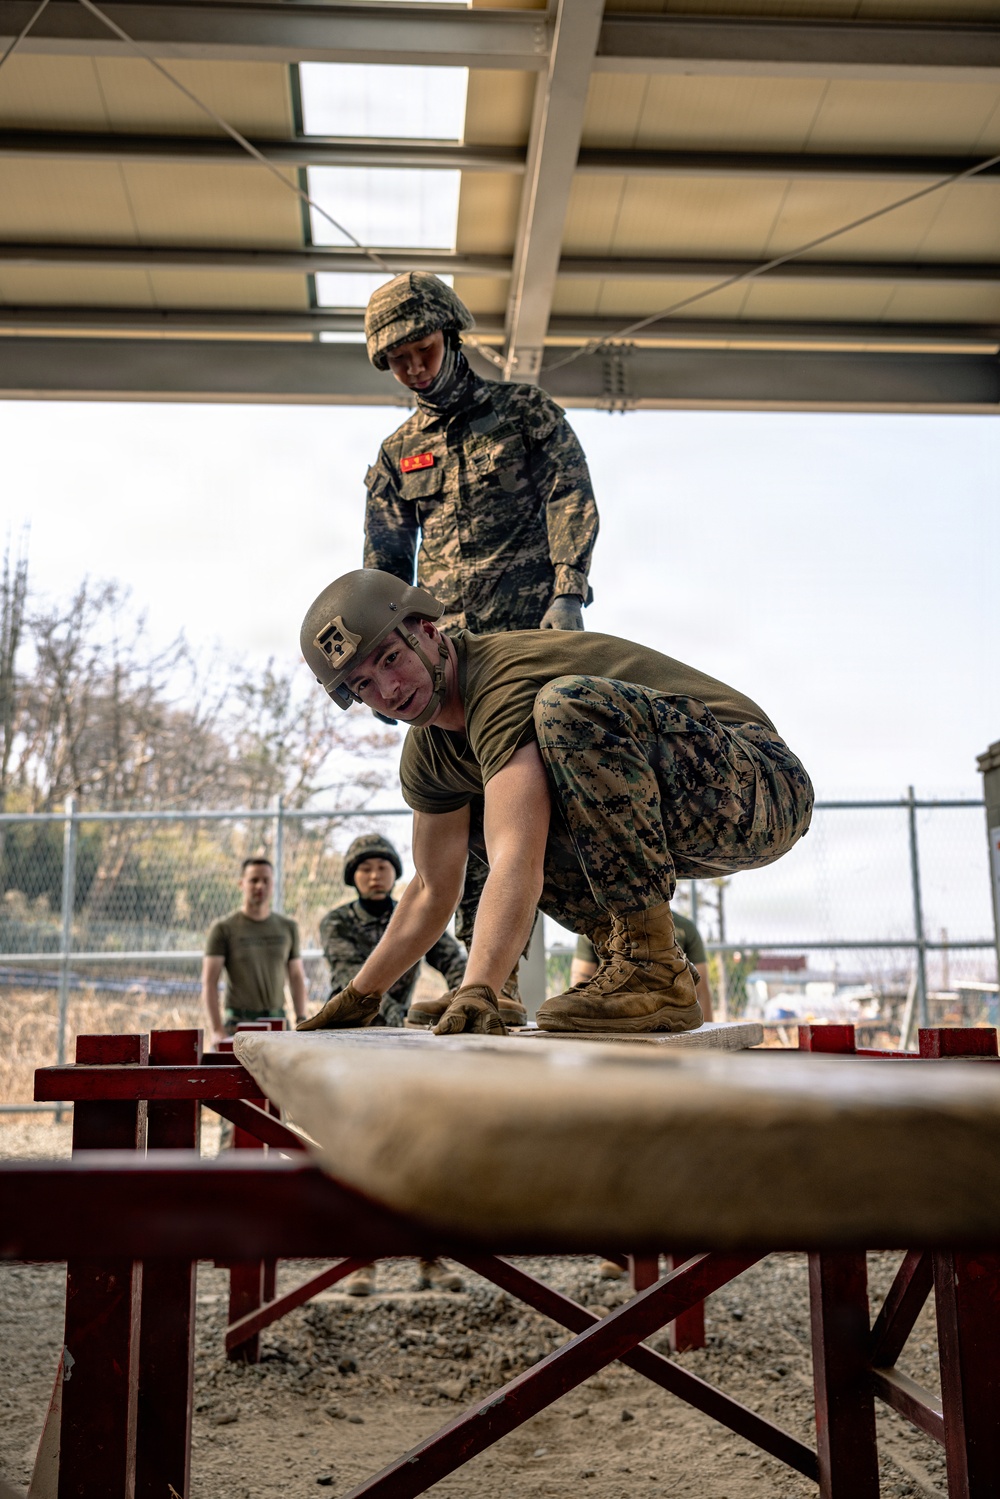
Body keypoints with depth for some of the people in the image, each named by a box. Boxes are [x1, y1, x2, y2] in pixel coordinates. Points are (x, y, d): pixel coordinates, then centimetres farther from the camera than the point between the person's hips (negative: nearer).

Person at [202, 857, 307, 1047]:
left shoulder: (288, 928, 11)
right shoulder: (223, 929, 0)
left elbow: (296, 977, 14)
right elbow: (209, 983, -5)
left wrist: (301, 1023, 3)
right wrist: (217, 1030, -15)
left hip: (277, 1021, 3)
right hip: (238, 1022, -3)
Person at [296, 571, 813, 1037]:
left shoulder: (501, 680, -22)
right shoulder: (426, 753, 7)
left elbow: (518, 865, -35)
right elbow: (433, 890, 17)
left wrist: (476, 993, -43)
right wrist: (359, 996, 20)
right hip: (690, 835, 9)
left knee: (568, 704, -32)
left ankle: (654, 967, -27)